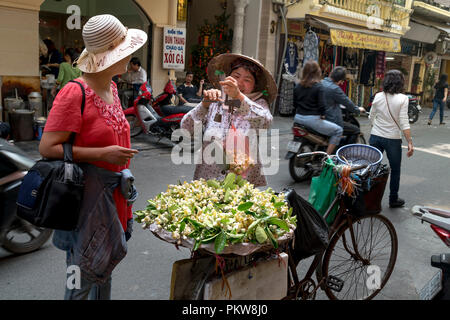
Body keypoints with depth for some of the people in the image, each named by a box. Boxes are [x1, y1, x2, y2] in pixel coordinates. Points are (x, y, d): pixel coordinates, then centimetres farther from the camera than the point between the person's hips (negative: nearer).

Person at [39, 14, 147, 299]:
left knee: (111, 255, 21)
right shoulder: (75, 92, -19)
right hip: (89, 190, -8)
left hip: (114, 188, 9)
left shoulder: (111, 87, 8)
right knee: (85, 268, 4)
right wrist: (103, 154, -24)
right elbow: (47, 147, -20)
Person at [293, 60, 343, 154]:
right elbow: (321, 104, -15)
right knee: (338, 130, 3)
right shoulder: (318, 86, -10)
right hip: (312, 119, -7)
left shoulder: (298, 86, 7)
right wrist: (322, 115, 1)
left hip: (298, 118, 8)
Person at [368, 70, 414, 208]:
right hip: (393, 139, -3)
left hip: (375, 136, 3)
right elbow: (404, 122, -15)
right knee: (395, 171, 15)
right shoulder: (402, 99, -11)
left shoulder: (378, 96, -1)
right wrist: (410, 142, -11)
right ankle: (393, 199, 25)